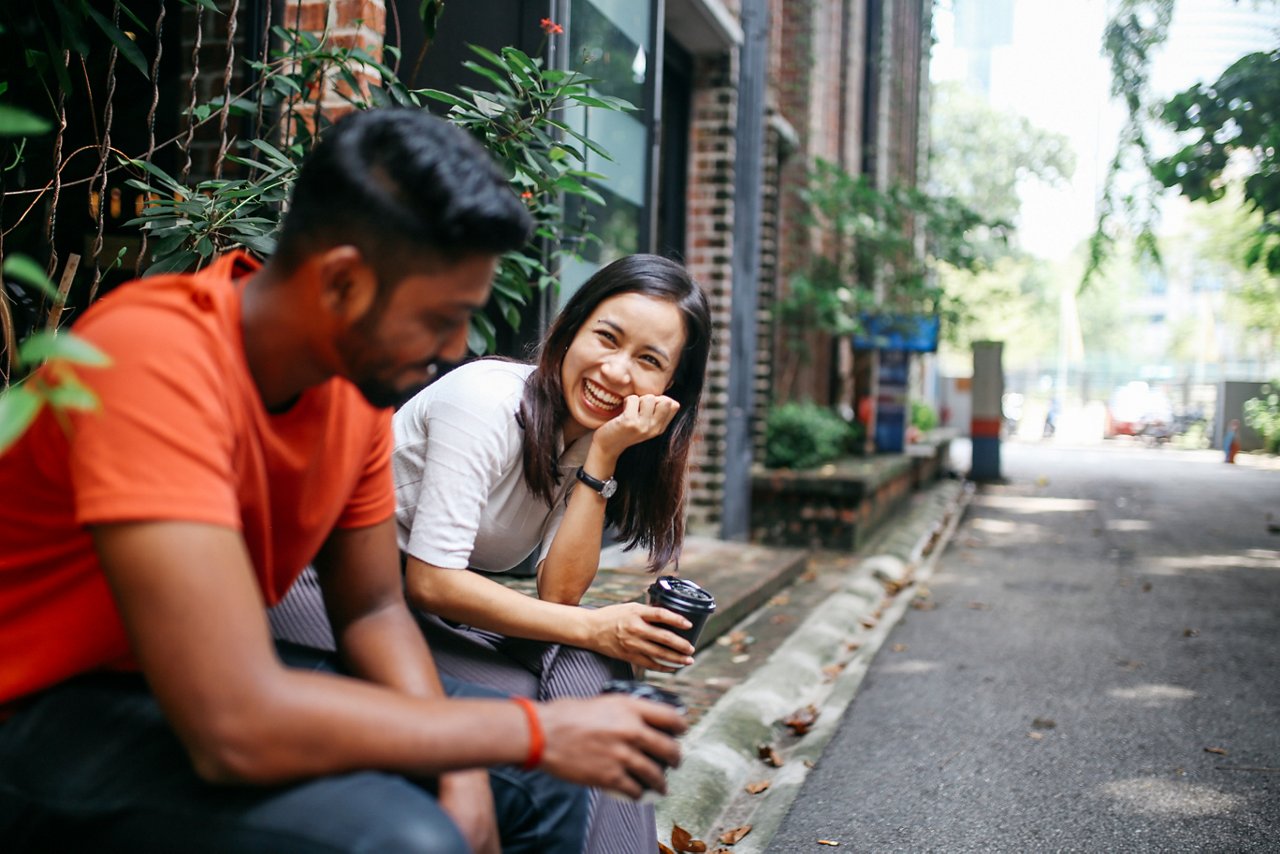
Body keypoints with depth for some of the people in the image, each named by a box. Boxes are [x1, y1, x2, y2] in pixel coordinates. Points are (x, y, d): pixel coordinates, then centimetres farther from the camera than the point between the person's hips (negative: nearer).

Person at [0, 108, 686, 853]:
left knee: (542, 787, 3)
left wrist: (462, 775, -15)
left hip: (225, 674, 7)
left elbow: (373, 610, 4)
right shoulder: (158, 360, -30)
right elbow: (235, 723, -36)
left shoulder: (363, 373, -6)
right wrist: (537, 731, -26)